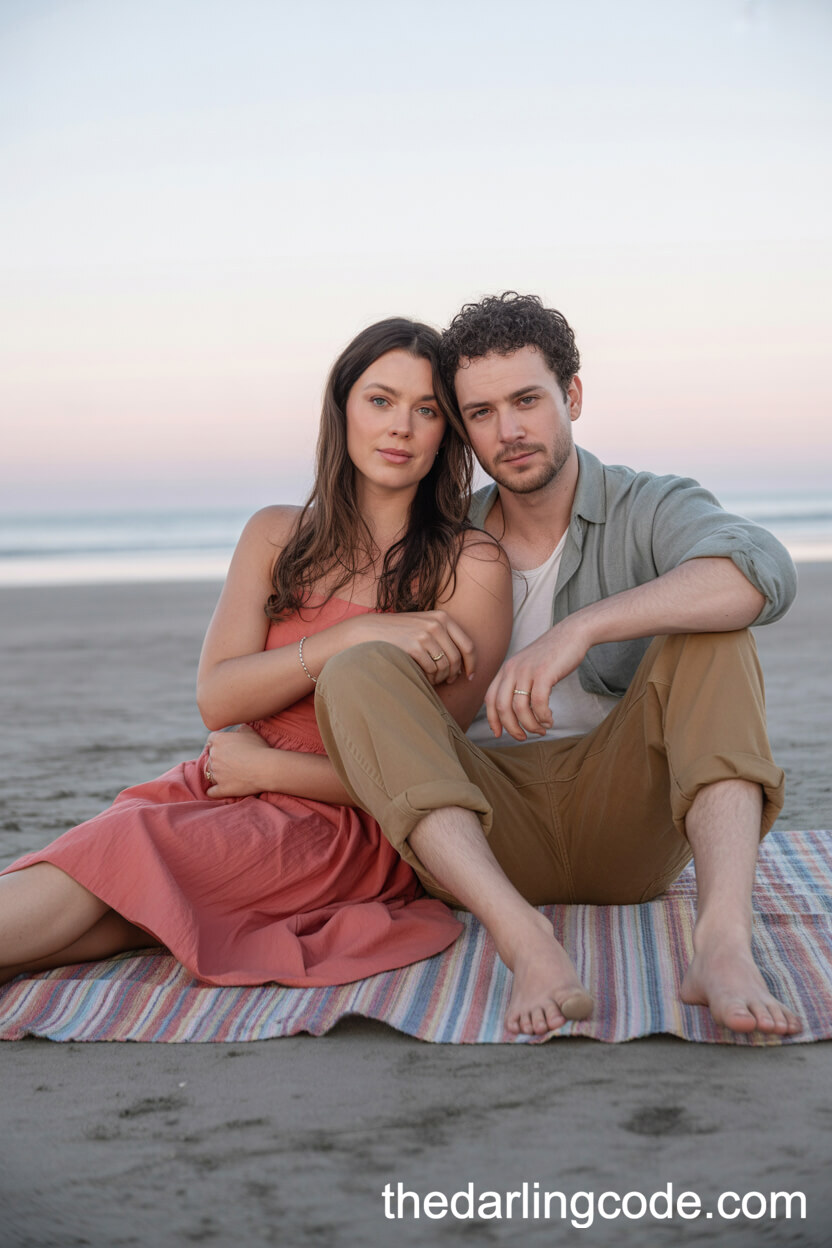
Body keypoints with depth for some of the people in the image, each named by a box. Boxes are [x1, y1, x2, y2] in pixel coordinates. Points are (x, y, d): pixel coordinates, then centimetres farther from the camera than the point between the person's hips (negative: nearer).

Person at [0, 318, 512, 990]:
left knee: (122, 855, -29)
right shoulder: (278, 535, 11)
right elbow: (215, 698, -3)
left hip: (348, 831, -4)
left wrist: (267, 766, -7)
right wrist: (355, 636, -16)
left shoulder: (472, 564, -2)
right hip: (227, 786, 4)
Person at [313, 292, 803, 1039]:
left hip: (625, 811, -2)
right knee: (357, 675, -24)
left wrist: (579, 629, -38)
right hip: (484, 828, 2)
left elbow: (762, 575, -26)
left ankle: (724, 944, -46)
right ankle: (531, 948, -44)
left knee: (708, 632, -24)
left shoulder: (652, 510, -1)